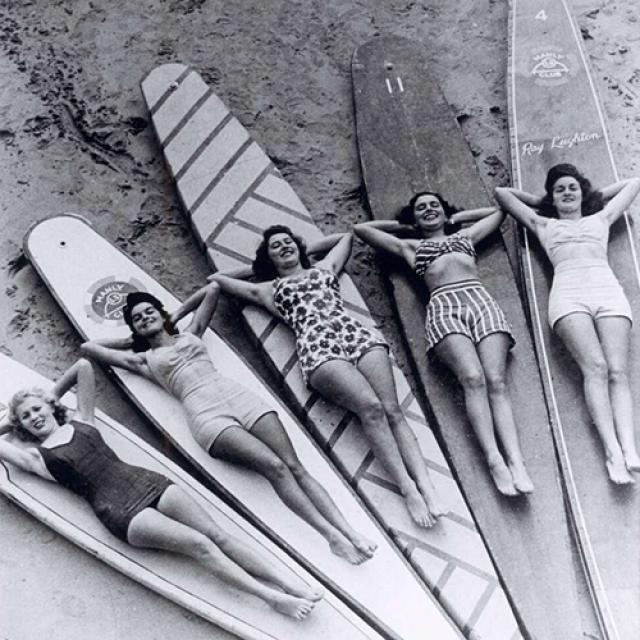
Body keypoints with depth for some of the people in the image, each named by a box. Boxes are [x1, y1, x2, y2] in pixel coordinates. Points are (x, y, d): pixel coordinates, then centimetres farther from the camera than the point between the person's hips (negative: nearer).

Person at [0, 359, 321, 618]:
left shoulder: (80, 421, 18)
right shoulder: (36, 456, 9)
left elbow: (84, 365, 22)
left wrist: (52, 394, 30)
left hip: (143, 480, 4)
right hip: (119, 510, -4)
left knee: (215, 534, -9)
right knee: (199, 544, -19)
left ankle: (293, 584, -12)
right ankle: (273, 598, -20)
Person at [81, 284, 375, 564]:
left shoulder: (189, 334, 28)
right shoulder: (143, 359, 20)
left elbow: (212, 289, 37)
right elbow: (88, 347, 24)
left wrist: (176, 314, 36)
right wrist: (130, 340, 31)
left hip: (237, 395, 4)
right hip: (206, 413, -4)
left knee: (294, 466, -15)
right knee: (274, 466, -26)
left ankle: (349, 530, -24)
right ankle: (331, 535, -31)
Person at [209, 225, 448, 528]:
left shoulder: (324, 267, 34)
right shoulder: (269, 289, 27)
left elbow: (345, 235, 50)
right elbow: (216, 279, 32)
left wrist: (304, 251, 46)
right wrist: (259, 265, 39)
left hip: (356, 332, 3)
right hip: (316, 346, -3)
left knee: (391, 409, -20)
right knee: (371, 407, -29)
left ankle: (426, 486, -31)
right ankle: (408, 489, -31)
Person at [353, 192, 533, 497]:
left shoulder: (465, 235, 35)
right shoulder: (408, 246, 30)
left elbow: (498, 210, 49)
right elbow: (361, 228, 36)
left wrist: (455, 217, 44)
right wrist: (402, 226, 41)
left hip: (481, 299, 2)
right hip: (443, 306, -2)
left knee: (496, 380, -22)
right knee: (473, 377, -29)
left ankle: (516, 461, -37)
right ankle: (494, 460, -39)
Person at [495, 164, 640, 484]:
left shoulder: (600, 219, 33)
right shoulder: (543, 225, 29)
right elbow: (502, 192, 38)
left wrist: (595, 195, 45)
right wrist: (540, 201, 44)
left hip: (609, 290, 2)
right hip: (568, 293, -1)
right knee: (595, 368, -24)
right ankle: (613, 451, -36)